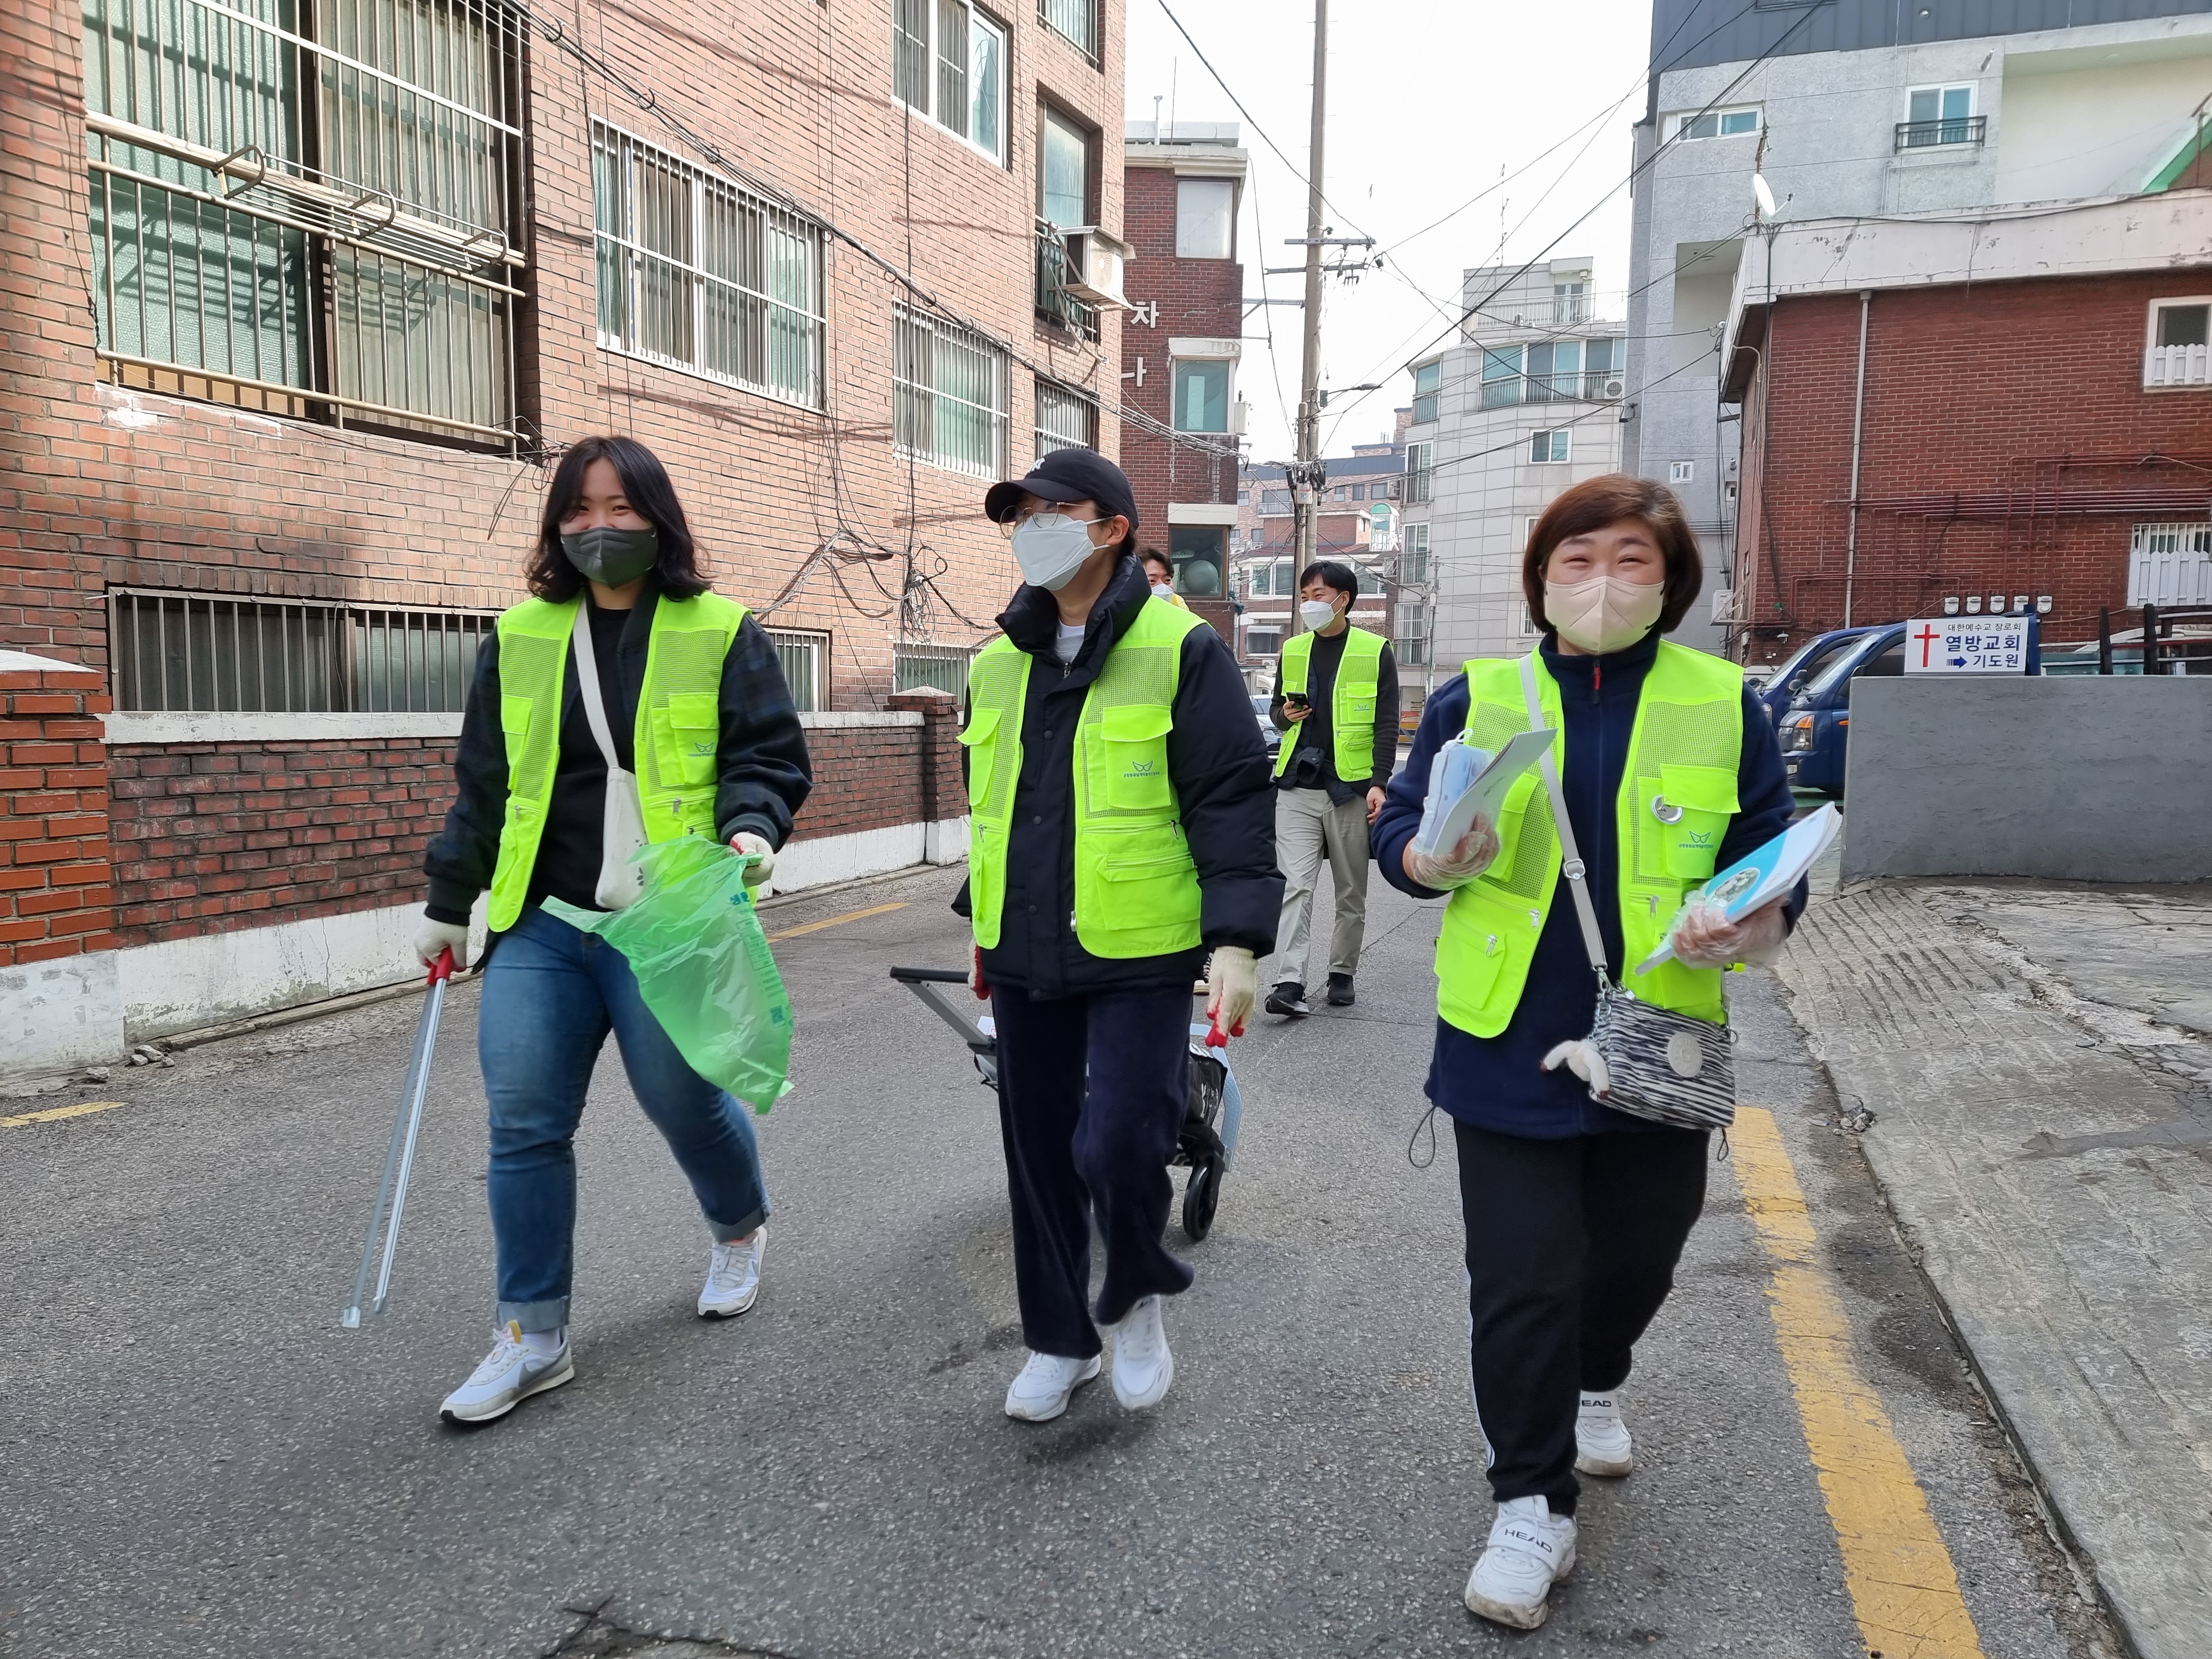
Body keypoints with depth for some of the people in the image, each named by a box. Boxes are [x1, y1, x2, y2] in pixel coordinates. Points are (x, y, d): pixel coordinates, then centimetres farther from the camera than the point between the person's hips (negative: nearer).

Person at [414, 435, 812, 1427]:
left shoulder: (721, 634, 1)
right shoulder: (518, 637, 10)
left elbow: (770, 755, 1)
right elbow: (483, 785, 16)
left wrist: (752, 827, -20)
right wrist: (448, 903, 17)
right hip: (538, 927, 4)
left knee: (683, 1101, 6)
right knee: (524, 1123, 0)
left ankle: (740, 1229, 40)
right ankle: (533, 1337, 15)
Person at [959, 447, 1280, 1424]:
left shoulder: (1180, 650, -8)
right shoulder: (999, 662, 11)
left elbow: (1233, 801, -10)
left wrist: (1236, 940, -17)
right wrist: (984, 920, 25)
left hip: (1142, 956, -6)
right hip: (1026, 957, 6)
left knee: (1118, 1147, -10)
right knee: (1038, 1151, 12)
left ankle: (1137, 1300, 23)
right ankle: (1058, 1339, 32)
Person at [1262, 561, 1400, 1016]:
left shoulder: (1375, 652, 0)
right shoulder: (1293, 650, 11)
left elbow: (1386, 724, -2)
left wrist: (1379, 783, -12)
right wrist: (1285, 715, -3)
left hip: (1351, 787, -2)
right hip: (1297, 787, 2)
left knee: (1351, 892, 8)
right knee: (1295, 886, -7)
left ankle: (1342, 974, 21)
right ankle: (1289, 982, -10)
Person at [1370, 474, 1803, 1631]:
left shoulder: (1724, 705, 2)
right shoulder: (1476, 697, 2)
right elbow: (1396, 830, 4)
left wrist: (1746, 933, -18)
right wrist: (1435, 860, -20)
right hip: (1507, 1047, -1)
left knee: (1637, 1255, 19)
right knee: (1520, 1283, 0)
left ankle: (1594, 1384, 51)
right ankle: (1534, 1507, 18)